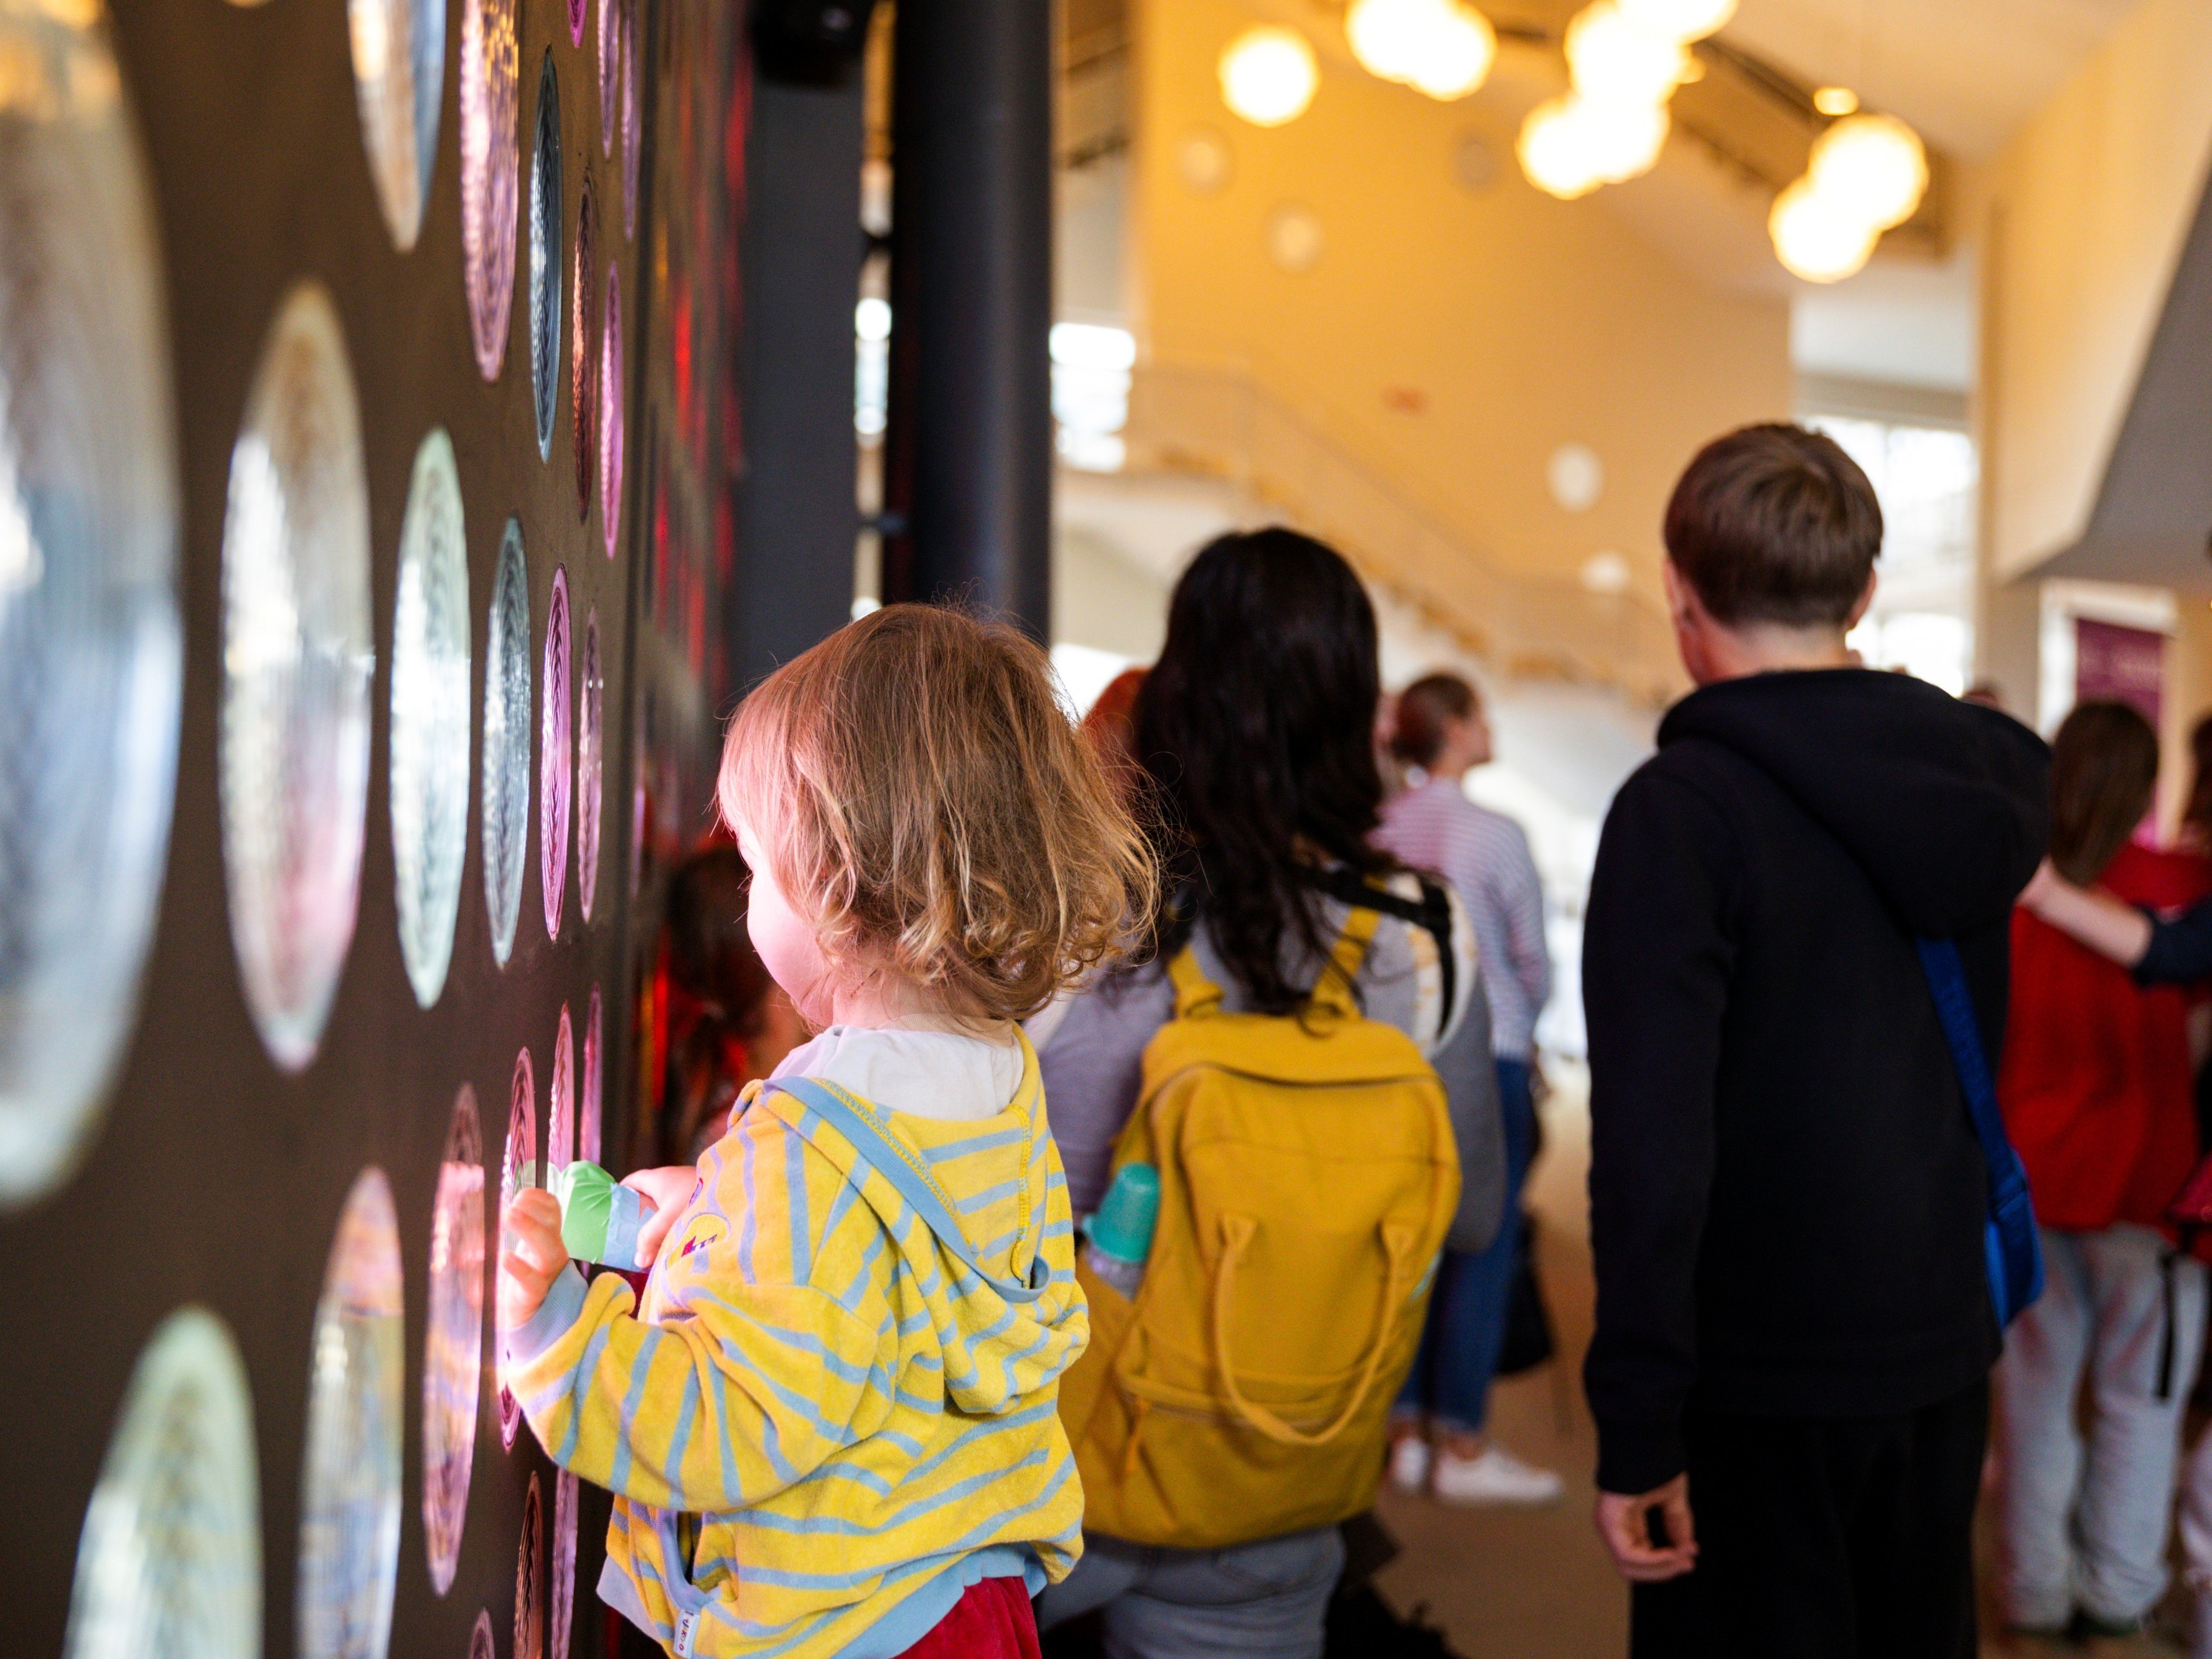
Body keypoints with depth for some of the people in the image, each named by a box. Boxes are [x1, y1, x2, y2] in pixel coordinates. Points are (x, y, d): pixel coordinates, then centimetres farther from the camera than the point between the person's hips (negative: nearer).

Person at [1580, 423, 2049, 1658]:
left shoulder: (1683, 806, -18)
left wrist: (1636, 1426, -19)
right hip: (1946, 1348, 6)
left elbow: (1654, 1146, -24)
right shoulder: (2002, 775, -1)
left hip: (1762, 1383, -6)